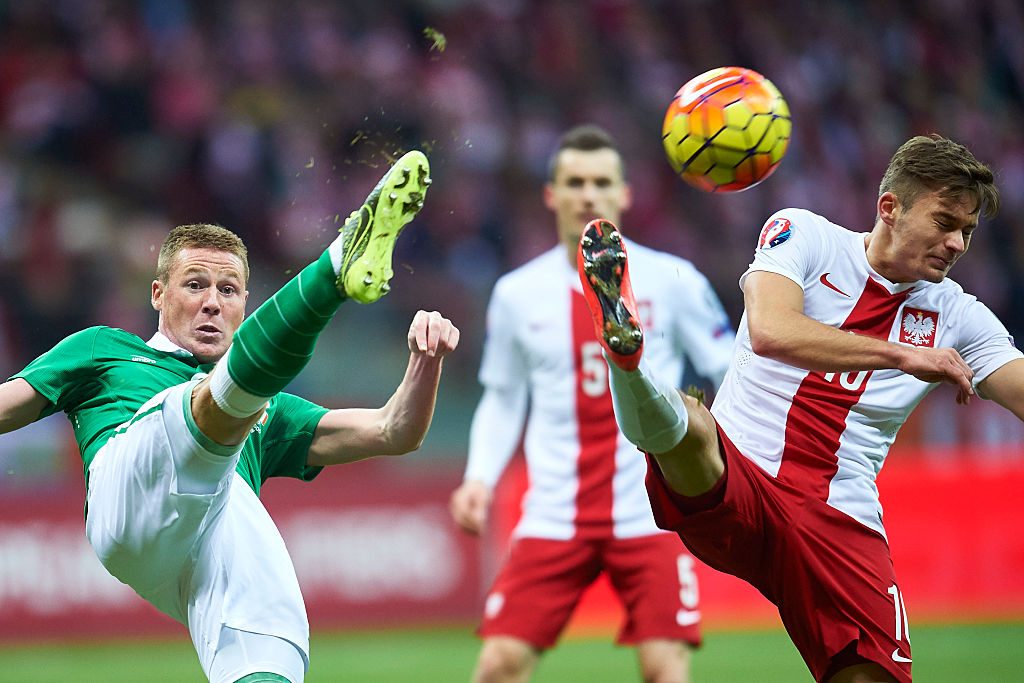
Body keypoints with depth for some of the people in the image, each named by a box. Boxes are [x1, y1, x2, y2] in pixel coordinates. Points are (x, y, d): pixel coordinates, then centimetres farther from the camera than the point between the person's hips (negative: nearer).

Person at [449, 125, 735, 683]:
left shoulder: (671, 281, 0)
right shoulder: (517, 294, 6)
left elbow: (729, 369, 5)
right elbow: (502, 401, 16)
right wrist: (479, 479, 2)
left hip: (651, 514, -1)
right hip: (554, 521, 2)